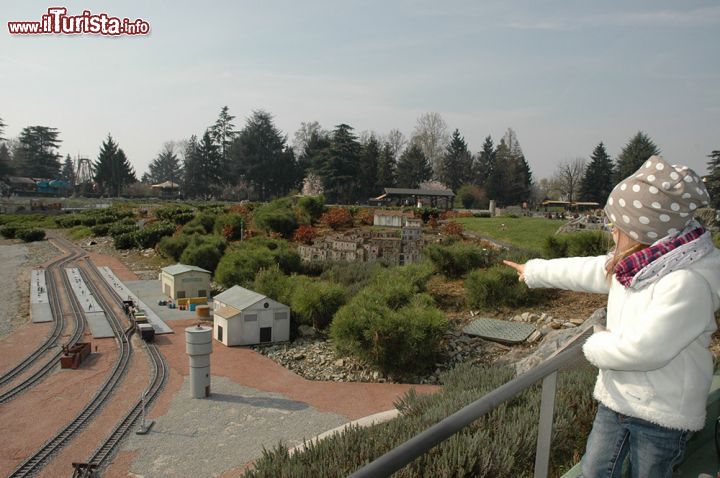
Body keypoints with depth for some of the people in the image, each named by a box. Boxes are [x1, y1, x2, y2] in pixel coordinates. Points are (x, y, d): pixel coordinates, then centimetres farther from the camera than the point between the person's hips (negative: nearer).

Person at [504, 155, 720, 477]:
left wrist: (595, 345, -11)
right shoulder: (633, 265, 0)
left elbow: (643, 349, -30)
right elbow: (585, 271, 14)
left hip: (662, 414, -7)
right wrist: (534, 271, 26)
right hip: (616, 399, 7)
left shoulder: (688, 282, -26)